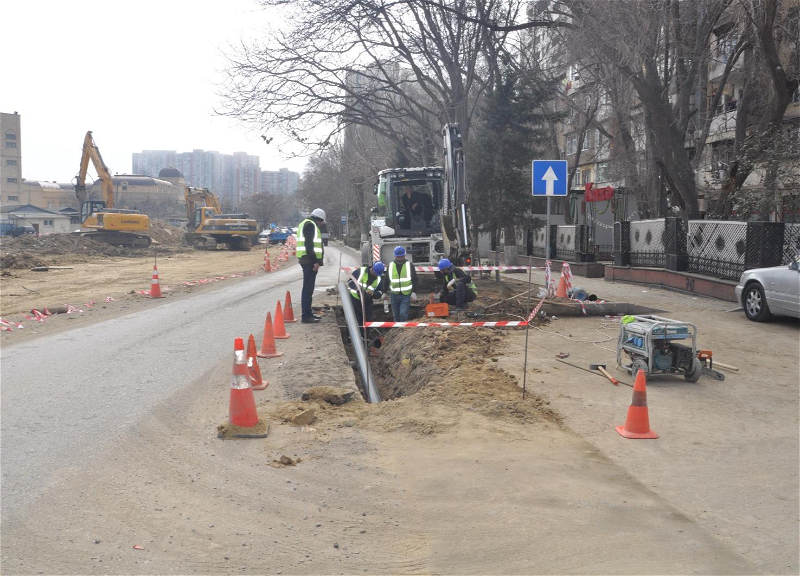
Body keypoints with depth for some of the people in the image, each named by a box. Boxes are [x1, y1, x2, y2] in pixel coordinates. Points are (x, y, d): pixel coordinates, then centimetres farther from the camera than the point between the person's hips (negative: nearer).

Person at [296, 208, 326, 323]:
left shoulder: (306, 224, 22)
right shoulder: (310, 225, -11)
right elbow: (309, 245, -20)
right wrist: (315, 261, -21)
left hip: (307, 260, 11)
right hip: (310, 261, -11)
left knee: (308, 288, 17)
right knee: (308, 289, -9)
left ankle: (308, 313, 25)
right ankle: (306, 316, -9)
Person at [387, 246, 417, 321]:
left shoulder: (410, 265, 0)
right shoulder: (390, 265, 6)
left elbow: (414, 280, 2)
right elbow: (386, 280, 13)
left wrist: (414, 292, -5)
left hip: (406, 295, -3)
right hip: (394, 295, 3)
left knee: (403, 314, -13)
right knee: (396, 316, 10)